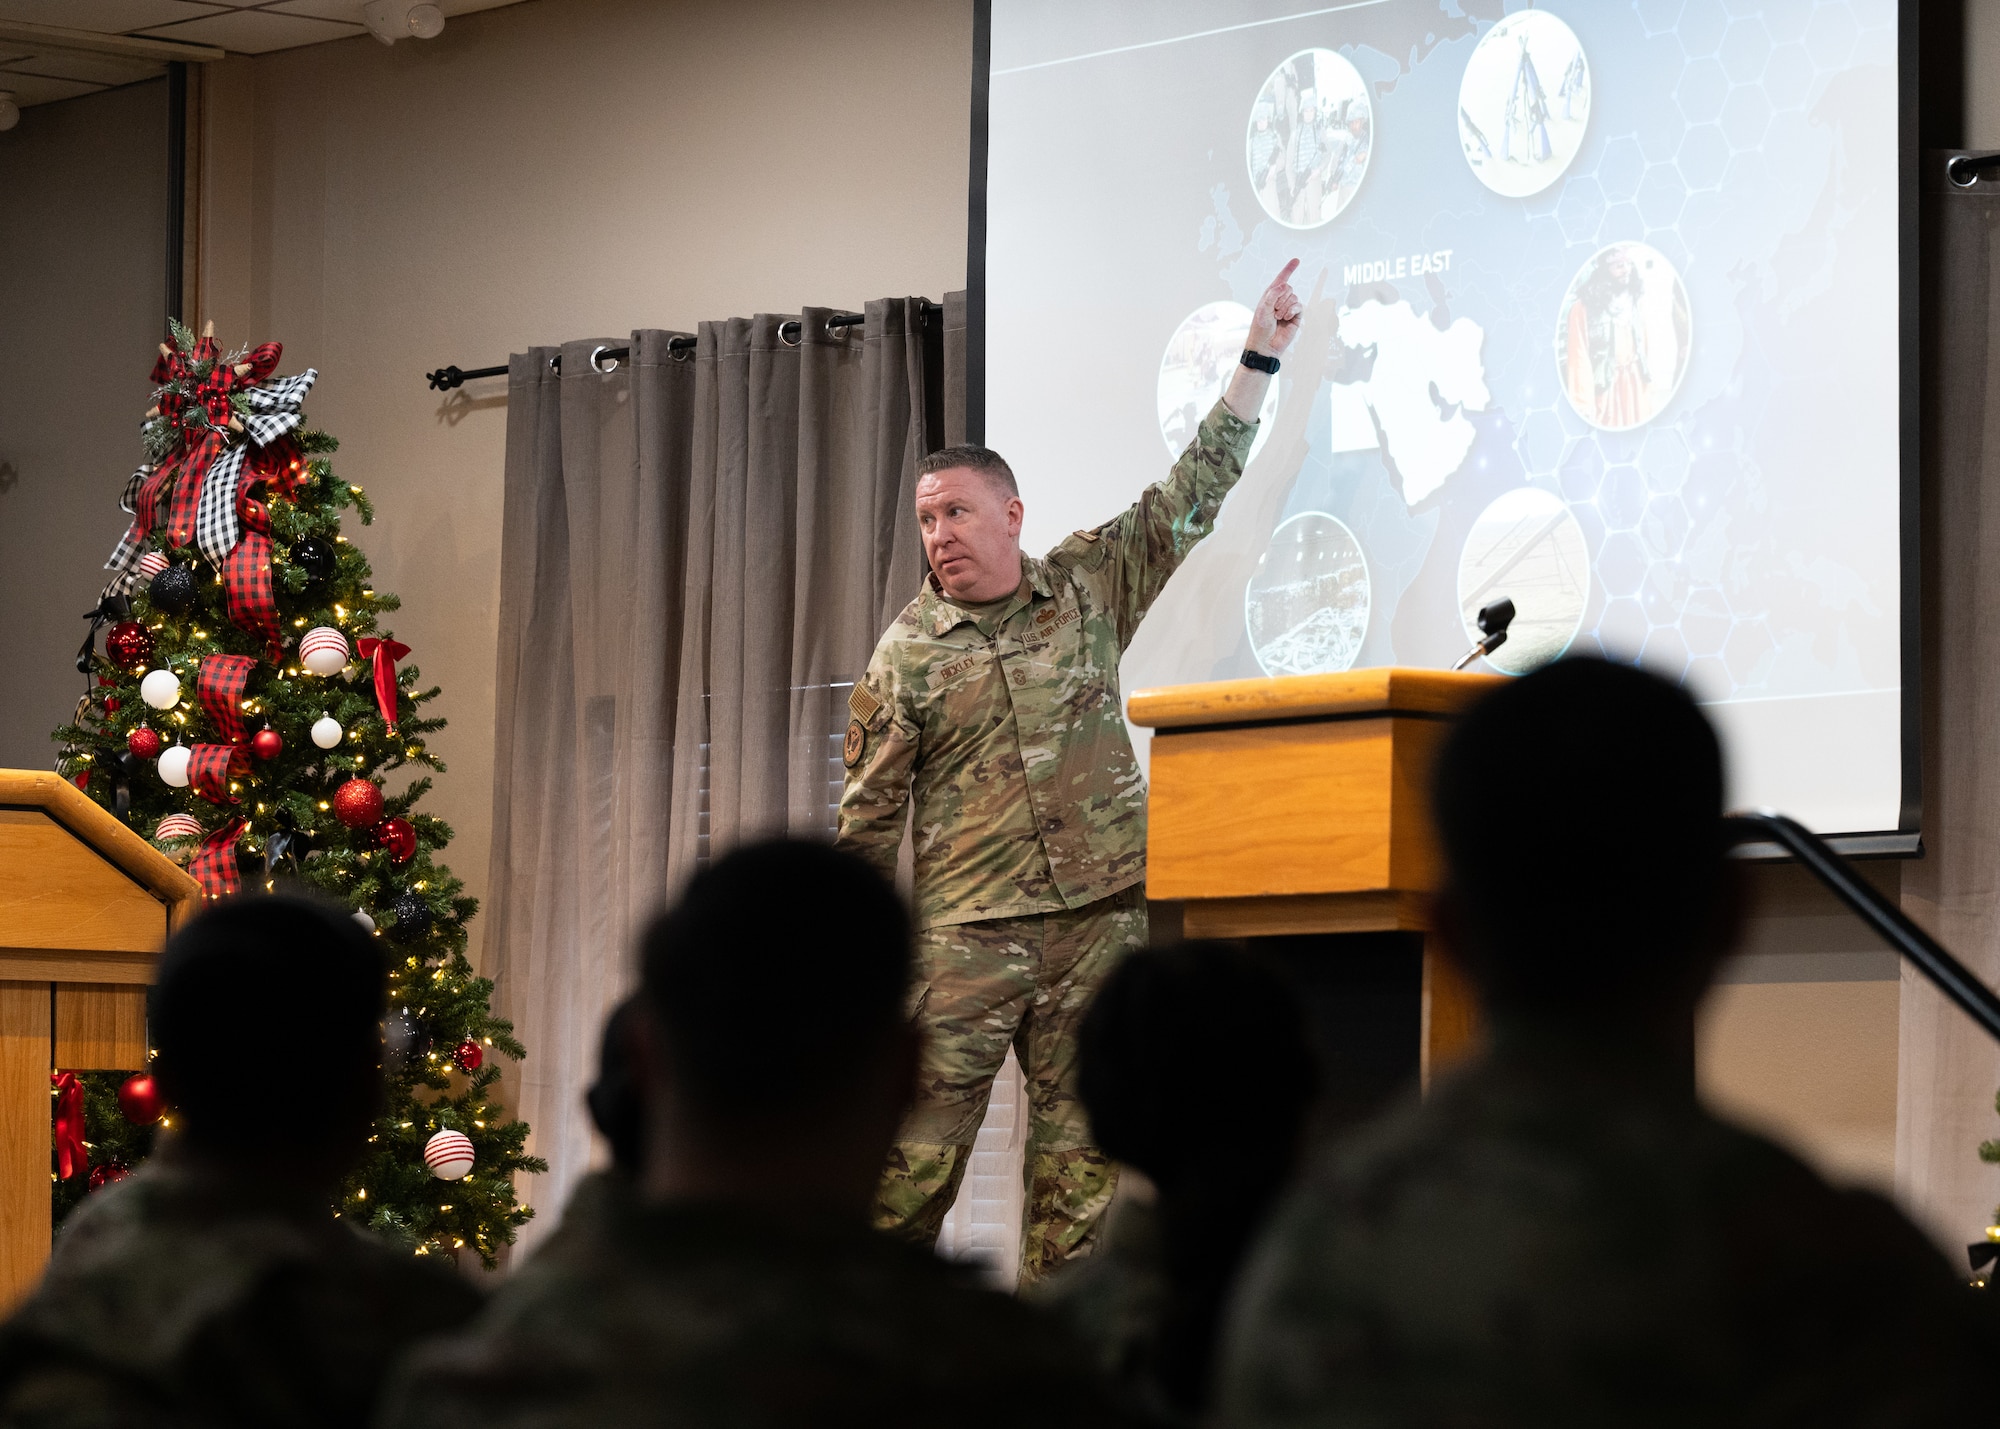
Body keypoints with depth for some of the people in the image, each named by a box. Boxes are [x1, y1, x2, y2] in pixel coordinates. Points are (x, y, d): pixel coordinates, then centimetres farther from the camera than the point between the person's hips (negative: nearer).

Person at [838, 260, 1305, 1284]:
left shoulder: (1091, 586, 9)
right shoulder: (909, 652, 3)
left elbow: (1189, 498, 11)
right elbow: (867, 814, 4)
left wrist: (1257, 361, 7)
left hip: (1102, 919, 2)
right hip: (968, 932, -2)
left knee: (1076, 1159, 3)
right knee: (915, 1155, -7)